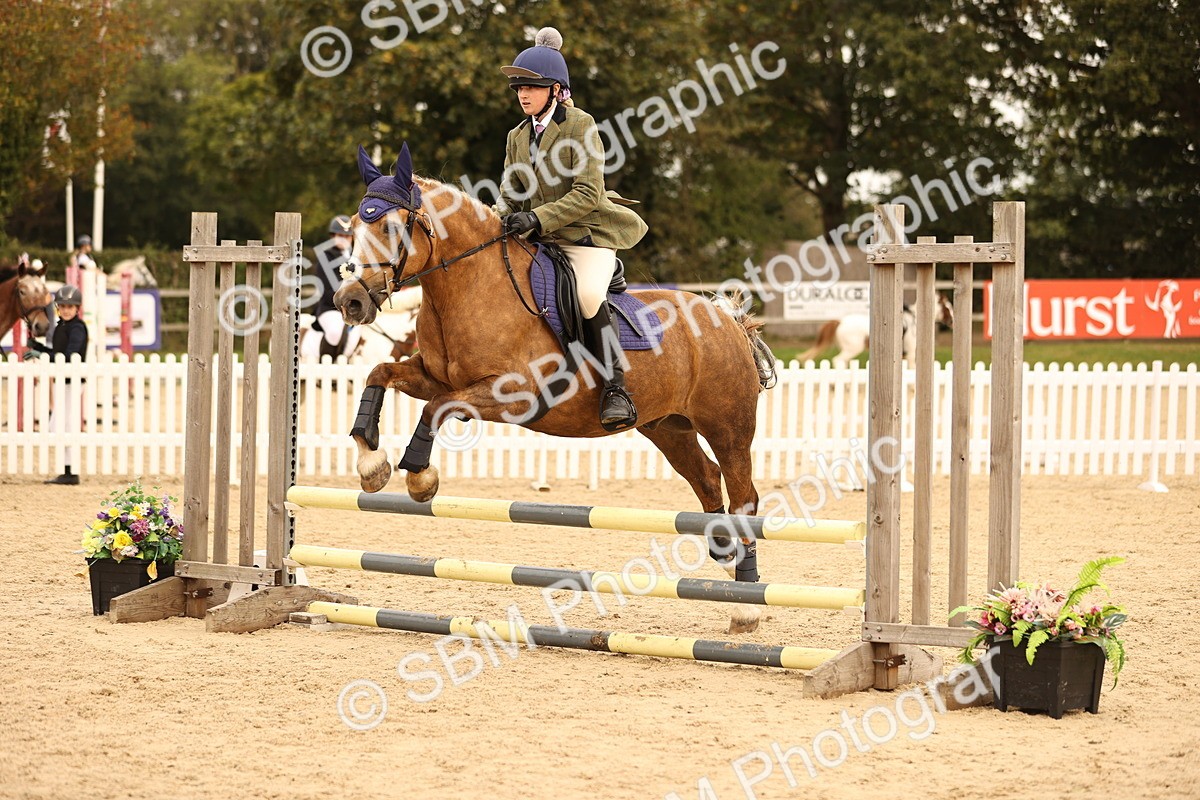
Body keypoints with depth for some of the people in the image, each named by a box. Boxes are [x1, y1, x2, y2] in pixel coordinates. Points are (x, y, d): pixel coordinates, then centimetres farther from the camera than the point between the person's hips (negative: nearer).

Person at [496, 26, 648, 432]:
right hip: (537, 242, 7)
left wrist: (538, 218, -26)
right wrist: (504, 223, -12)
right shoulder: (518, 137, 12)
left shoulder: (581, 126, -9)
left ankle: (615, 388, -26)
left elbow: (587, 193, -17)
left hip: (586, 235, -7)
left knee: (588, 294, -31)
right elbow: (510, 195, 12)